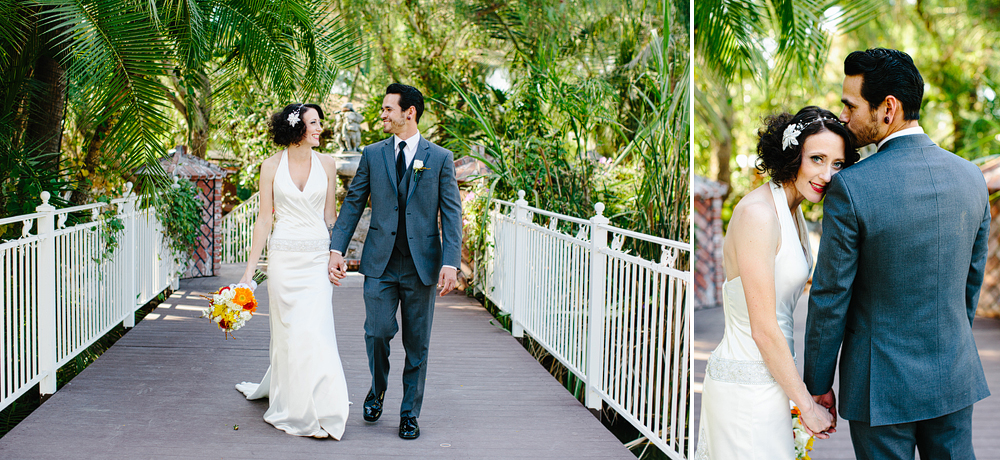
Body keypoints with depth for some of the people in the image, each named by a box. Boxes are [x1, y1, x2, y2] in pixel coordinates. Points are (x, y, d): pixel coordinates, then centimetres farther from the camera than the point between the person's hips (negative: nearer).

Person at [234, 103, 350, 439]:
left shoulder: (326, 164, 5)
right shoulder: (272, 166, 1)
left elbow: (329, 213, 11)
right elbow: (265, 218, 1)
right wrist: (250, 268, -2)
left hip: (317, 256, 1)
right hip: (284, 256, -1)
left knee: (315, 330, -6)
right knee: (289, 331, 3)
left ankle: (321, 409, 10)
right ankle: (297, 410, 16)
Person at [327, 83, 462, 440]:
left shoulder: (440, 158, 3)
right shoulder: (372, 154, 8)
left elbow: (451, 213, -1)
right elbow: (353, 203, 9)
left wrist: (450, 262, -11)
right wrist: (336, 249, 0)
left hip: (422, 264, -1)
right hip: (380, 263, 1)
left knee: (417, 344, 5)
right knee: (378, 331, -6)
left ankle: (410, 414, 19)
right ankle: (378, 389, 23)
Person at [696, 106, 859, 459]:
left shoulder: (790, 209, 8)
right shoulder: (757, 213, -20)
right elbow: (763, 329, -20)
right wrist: (806, 405, -13)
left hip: (765, 375, 9)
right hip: (748, 387, -9)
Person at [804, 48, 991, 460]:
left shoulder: (850, 187, -19)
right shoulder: (970, 178, -2)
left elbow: (830, 297, -13)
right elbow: (972, 277, 10)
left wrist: (817, 384, -2)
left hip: (882, 384, -5)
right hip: (954, 378, 5)